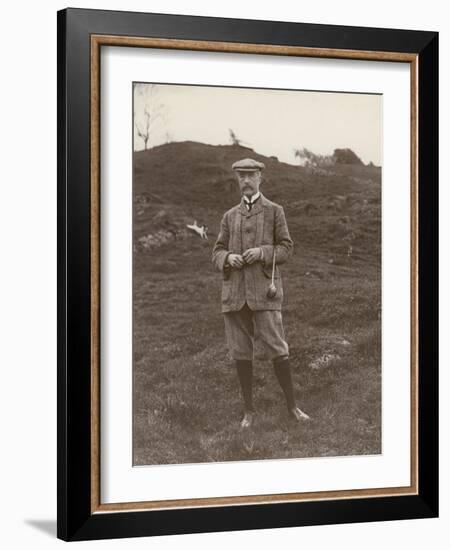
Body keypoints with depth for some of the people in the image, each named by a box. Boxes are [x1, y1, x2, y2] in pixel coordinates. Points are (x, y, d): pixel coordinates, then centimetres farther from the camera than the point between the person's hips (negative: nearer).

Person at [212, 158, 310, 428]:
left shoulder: (275, 211, 5)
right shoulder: (230, 216, 14)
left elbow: (286, 249, 2)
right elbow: (217, 254, 12)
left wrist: (262, 252, -16)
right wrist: (228, 258, -11)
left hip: (264, 289, -3)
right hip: (234, 291, 3)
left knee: (277, 349, -7)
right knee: (241, 352, 4)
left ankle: (292, 405, 8)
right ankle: (249, 410, 14)